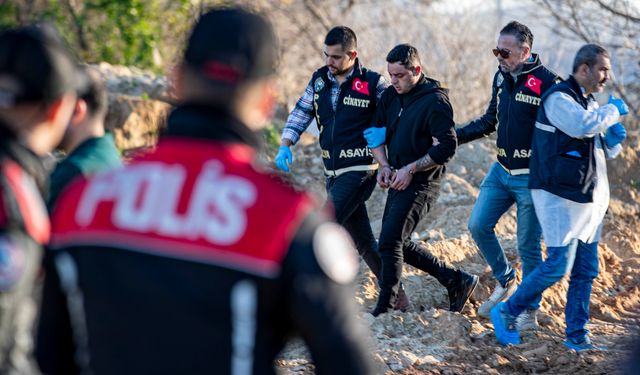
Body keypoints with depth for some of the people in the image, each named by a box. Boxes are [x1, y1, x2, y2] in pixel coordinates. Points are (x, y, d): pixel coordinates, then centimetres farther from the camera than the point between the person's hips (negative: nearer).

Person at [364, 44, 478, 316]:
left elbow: (446, 148, -18)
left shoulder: (435, 101, -15)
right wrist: (385, 166, -1)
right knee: (398, 244, 13)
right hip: (398, 182, 9)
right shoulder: (391, 96, 7)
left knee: (389, 243, -13)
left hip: (421, 183, -9)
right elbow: (376, 132, 15)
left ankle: (384, 310, -5)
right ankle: (456, 281, 23)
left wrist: (410, 169, -19)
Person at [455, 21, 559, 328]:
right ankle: (505, 282, 25)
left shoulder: (547, 83, -16)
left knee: (528, 245, 0)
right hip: (501, 171, 7)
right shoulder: (501, 77, 6)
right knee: (478, 225, 3)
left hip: (532, 177, -7)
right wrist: (454, 136, 11)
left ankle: (530, 311, 14)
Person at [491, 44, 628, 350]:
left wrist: (614, 138, 4)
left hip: (588, 199, 9)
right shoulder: (559, 99, -12)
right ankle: (506, 313, 3)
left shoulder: (590, 104, 17)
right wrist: (613, 111, -15)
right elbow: (582, 125, -32)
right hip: (561, 197, -9)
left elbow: (606, 151, 27)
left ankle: (576, 335, 13)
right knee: (558, 265, -12)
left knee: (585, 271, 7)